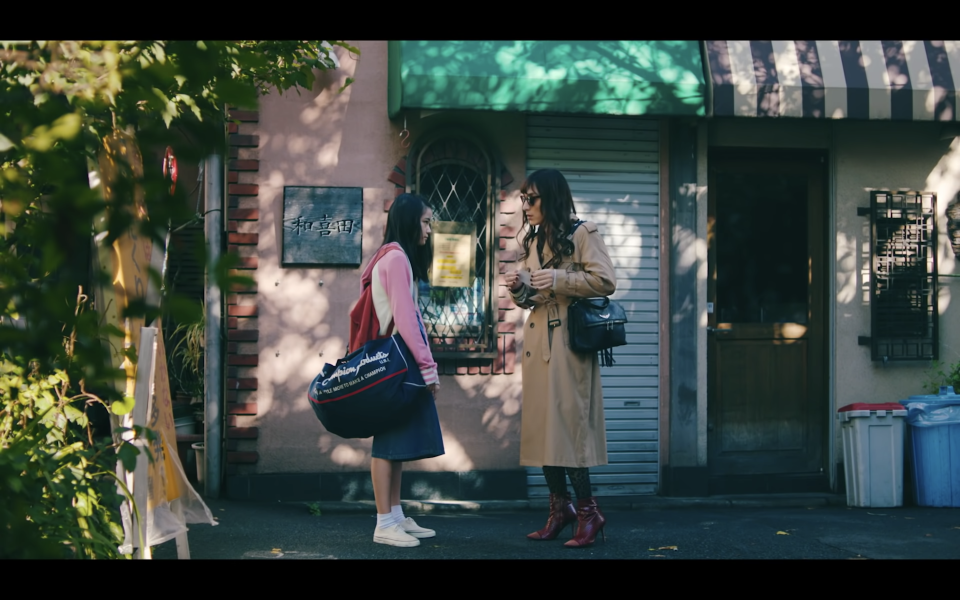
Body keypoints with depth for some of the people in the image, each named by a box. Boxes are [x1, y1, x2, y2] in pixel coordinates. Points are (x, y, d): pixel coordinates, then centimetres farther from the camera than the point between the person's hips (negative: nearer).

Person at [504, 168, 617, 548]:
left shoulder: (582, 234, -4)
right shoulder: (533, 240, 18)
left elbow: (605, 281, -12)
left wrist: (559, 279, -18)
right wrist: (518, 287, 1)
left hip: (568, 341, -7)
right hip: (537, 341, 7)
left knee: (567, 419, -10)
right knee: (541, 422, 5)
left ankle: (587, 510, -4)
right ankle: (560, 506, 12)